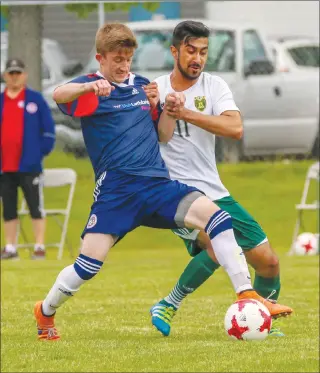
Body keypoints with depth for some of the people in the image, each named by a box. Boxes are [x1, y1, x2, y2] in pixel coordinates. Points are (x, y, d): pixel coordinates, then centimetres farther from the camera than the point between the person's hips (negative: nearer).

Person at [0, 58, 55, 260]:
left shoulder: (35, 99, 2)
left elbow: (48, 128, 2)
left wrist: (42, 151, -5)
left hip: (29, 165, -4)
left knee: (35, 206, -4)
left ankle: (40, 247, -3)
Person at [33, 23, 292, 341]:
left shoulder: (142, 86, 17)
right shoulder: (91, 89, -1)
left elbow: (162, 135, 22)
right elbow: (59, 95, -24)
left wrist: (170, 110, 1)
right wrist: (90, 87, -45)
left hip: (157, 183, 5)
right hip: (116, 189, -5)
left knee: (215, 216, -15)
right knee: (90, 261, -13)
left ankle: (247, 296, -14)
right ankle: (45, 312, 13)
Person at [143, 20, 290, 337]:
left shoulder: (214, 86, 0)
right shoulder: (153, 90, -2)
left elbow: (235, 128, -18)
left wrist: (186, 113, -25)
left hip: (213, 192, 4)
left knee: (268, 261, 3)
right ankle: (167, 306, -12)